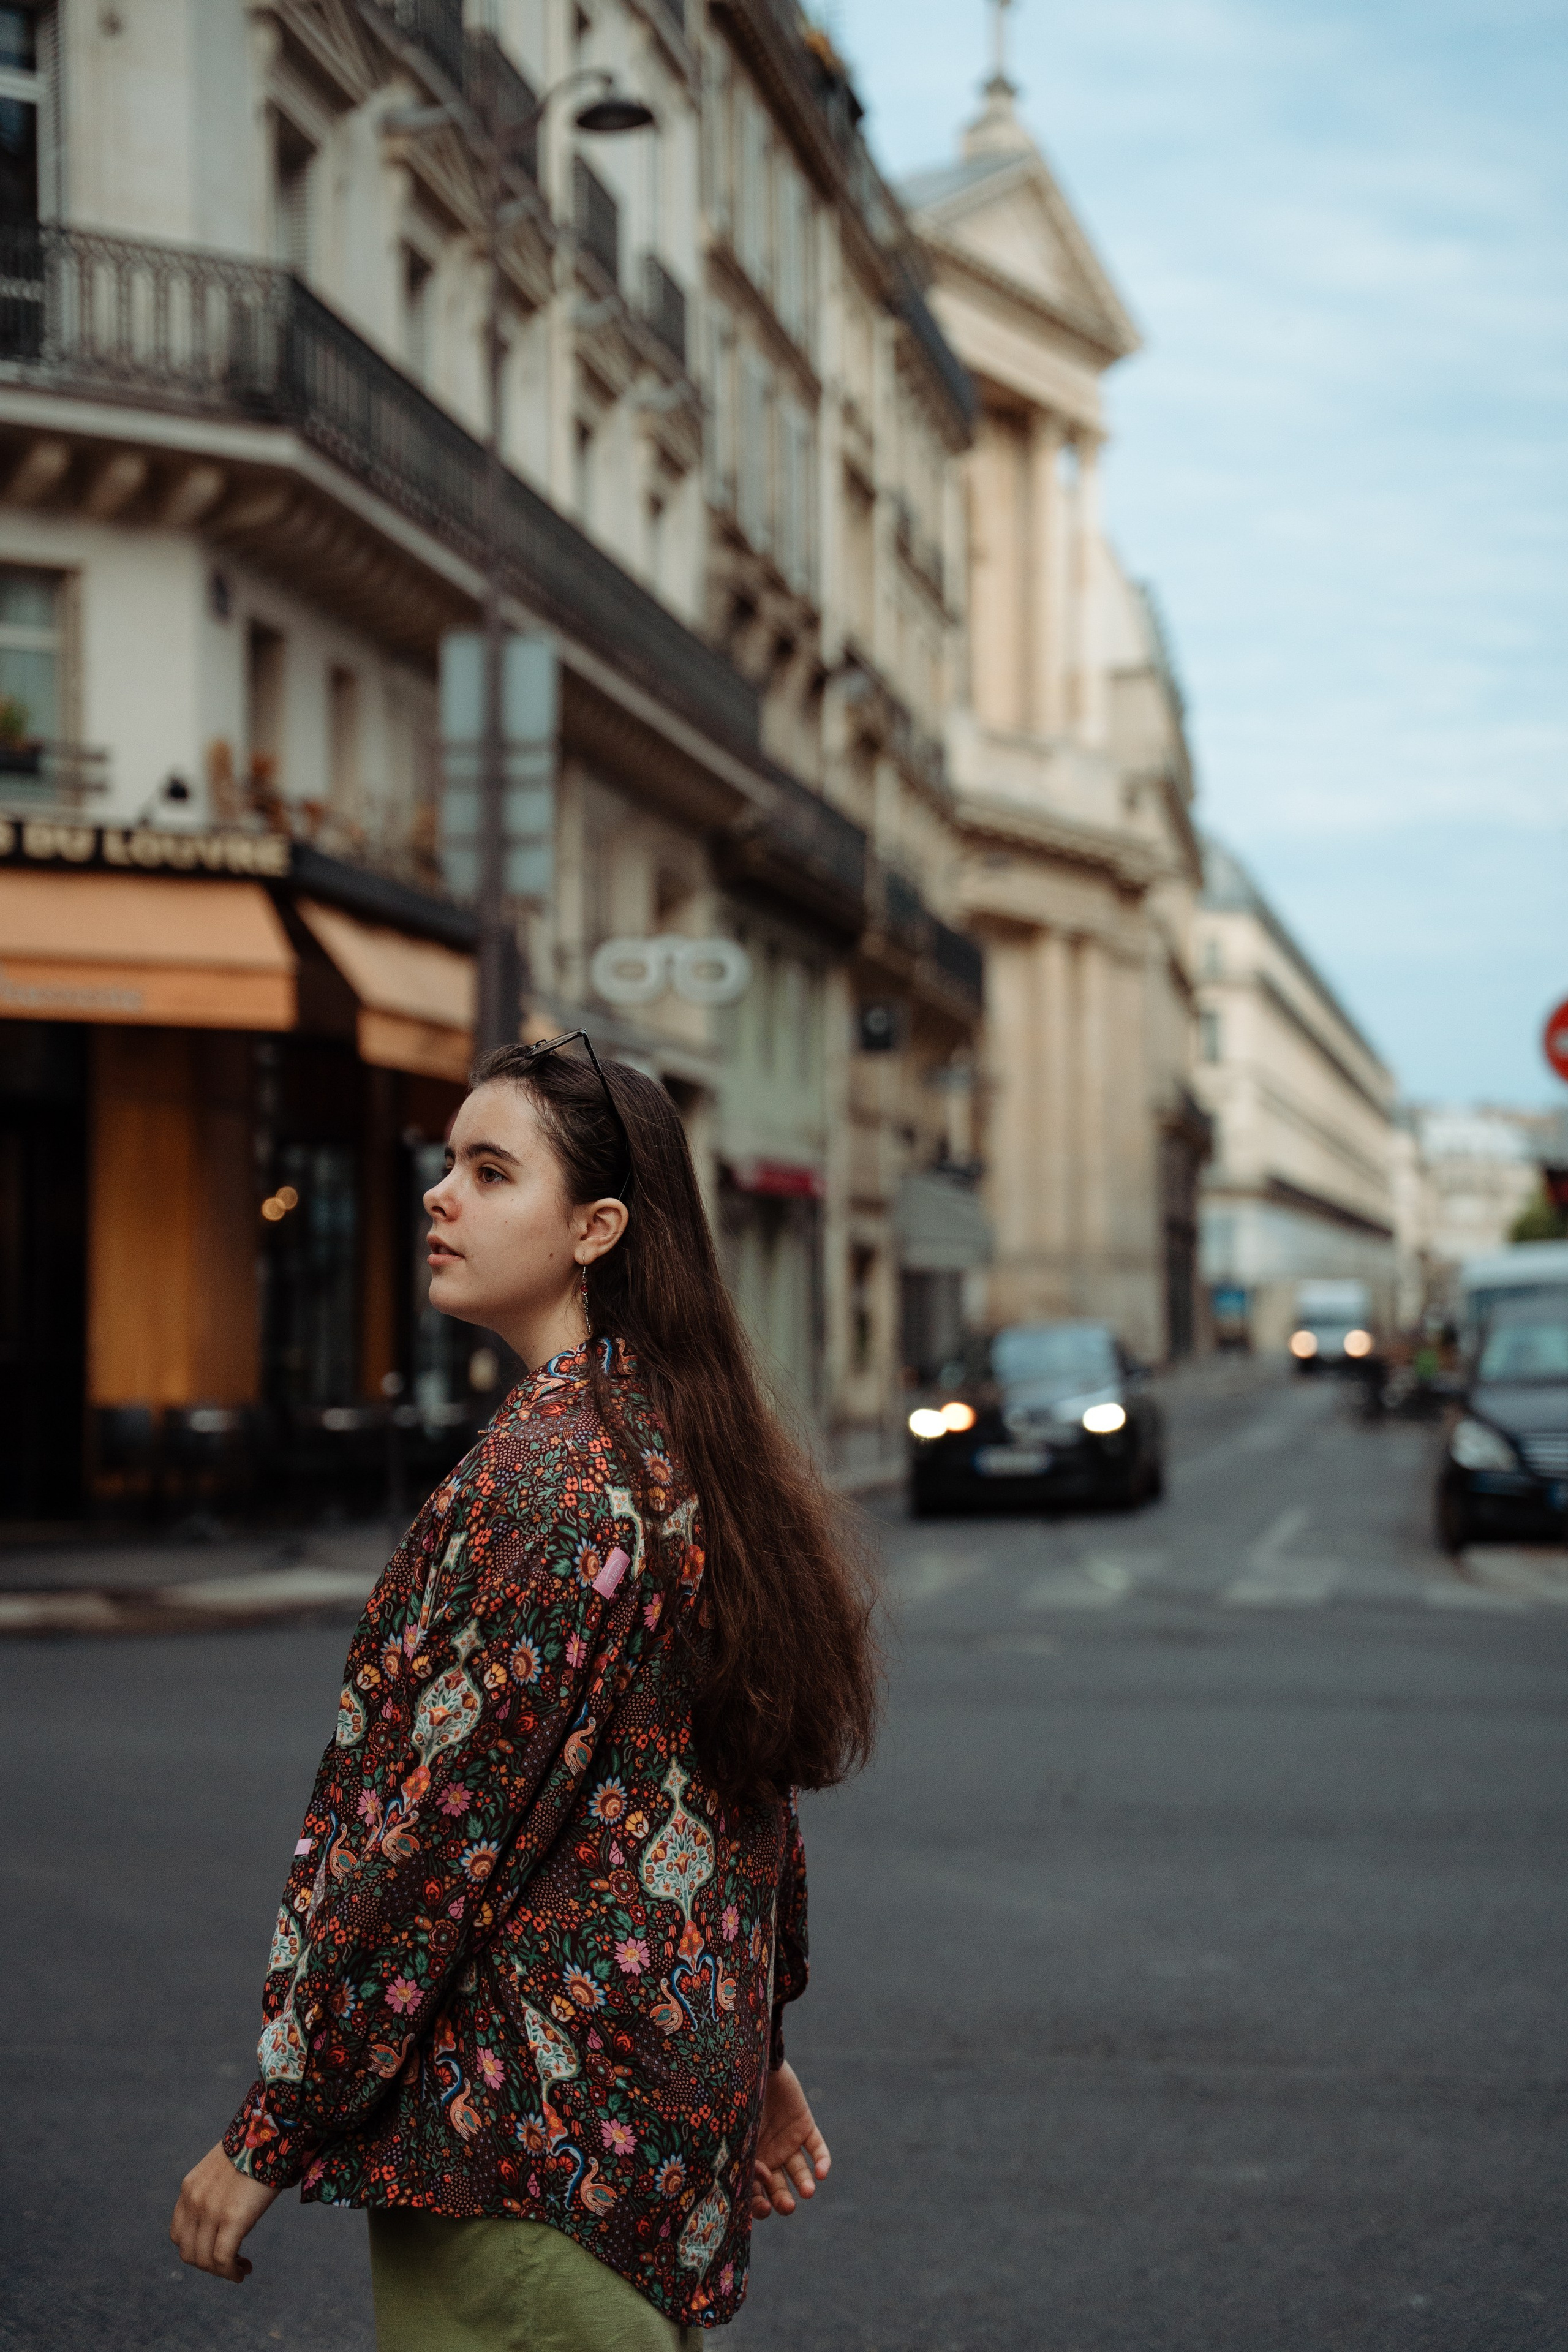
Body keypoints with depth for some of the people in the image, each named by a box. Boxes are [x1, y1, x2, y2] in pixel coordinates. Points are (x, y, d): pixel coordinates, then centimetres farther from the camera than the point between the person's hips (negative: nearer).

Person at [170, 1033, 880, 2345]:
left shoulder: (542, 1472, -19)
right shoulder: (697, 1453, 9)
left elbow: (448, 1817, -21)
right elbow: (751, 1774, 15)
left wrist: (270, 2134, -15)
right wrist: (758, 2051, 22)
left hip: (523, 2117, -9)